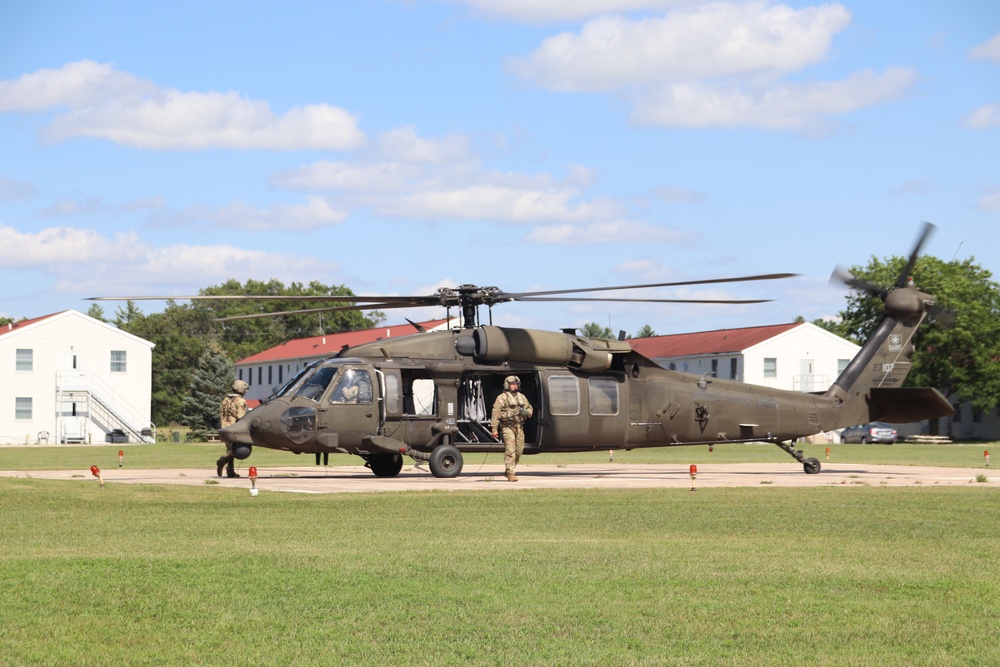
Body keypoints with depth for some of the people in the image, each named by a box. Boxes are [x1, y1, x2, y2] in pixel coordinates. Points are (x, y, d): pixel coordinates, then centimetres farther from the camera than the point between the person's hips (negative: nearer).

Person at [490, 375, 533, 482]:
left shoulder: (522, 397, 16)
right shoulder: (502, 398, -3)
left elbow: (530, 409, 22)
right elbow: (495, 414, -9)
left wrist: (526, 412, -4)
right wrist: (494, 429, -16)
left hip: (519, 427, 6)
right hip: (507, 427, -6)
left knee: (519, 450, 8)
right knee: (510, 450, -13)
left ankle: (507, 471, 24)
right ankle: (510, 473, -12)